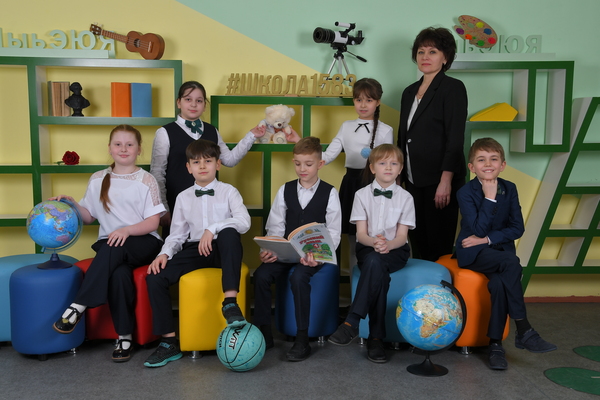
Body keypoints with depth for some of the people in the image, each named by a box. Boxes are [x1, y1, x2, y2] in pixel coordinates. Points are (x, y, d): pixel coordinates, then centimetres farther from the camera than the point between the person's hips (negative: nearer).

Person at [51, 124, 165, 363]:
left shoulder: (146, 181, 1)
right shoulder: (98, 180, 12)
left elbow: (153, 222, -5)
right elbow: (89, 217, 17)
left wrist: (127, 230, -21)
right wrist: (72, 205, -1)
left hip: (143, 243, -2)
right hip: (110, 246, 2)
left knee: (114, 249, -37)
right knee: (120, 274, -33)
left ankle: (78, 307, -28)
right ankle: (124, 336, -23)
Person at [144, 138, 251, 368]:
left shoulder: (228, 192, 4)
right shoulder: (183, 198, 14)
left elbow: (244, 222, -14)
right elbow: (177, 234, 13)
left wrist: (213, 229, -26)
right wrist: (165, 254, -6)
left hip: (222, 250, -3)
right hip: (195, 251, 4)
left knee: (229, 233, -38)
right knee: (155, 278, -18)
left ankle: (230, 303, -36)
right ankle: (169, 343, -7)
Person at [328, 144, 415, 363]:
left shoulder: (405, 197, 4)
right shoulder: (362, 195, 5)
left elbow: (402, 236, -2)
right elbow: (361, 233, -2)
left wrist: (388, 245, -25)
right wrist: (374, 242, -26)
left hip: (395, 250, -1)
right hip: (367, 247, 1)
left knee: (374, 261, -37)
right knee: (379, 273, -35)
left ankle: (352, 322, -38)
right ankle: (376, 337, -34)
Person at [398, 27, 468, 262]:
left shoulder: (453, 88, -7)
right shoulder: (410, 92, 14)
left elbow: (455, 139, -15)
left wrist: (446, 181, -21)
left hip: (439, 181, -7)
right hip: (413, 181, 7)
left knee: (439, 247, 1)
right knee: (418, 244, 12)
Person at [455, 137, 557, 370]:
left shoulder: (509, 189, 2)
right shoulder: (466, 193, -9)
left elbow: (517, 228, -2)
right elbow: (478, 230, -19)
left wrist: (487, 239, -12)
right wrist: (490, 198, -22)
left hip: (500, 249, 3)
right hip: (473, 254, -3)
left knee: (499, 283, -30)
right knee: (511, 263, -32)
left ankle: (495, 344, -17)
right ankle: (524, 331, -25)